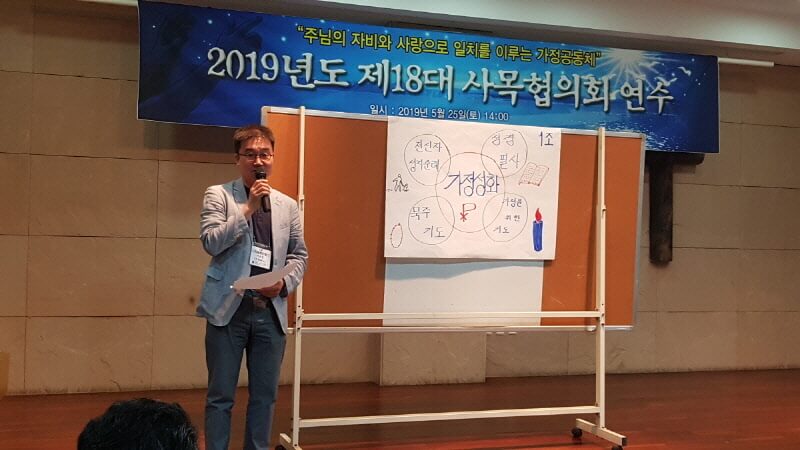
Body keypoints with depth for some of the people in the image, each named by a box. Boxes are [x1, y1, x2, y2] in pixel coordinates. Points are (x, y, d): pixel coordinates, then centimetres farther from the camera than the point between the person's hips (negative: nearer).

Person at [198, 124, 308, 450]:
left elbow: (299, 255, 13)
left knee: (265, 394, 11)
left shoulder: (288, 205, 11)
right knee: (221, 395, 4)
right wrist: (248, 209, -17)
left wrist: (285, 284, -6)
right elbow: (211, 242, -12)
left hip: (271, 311, 4)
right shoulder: (218, 195, 1)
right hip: (229, 308, -3)